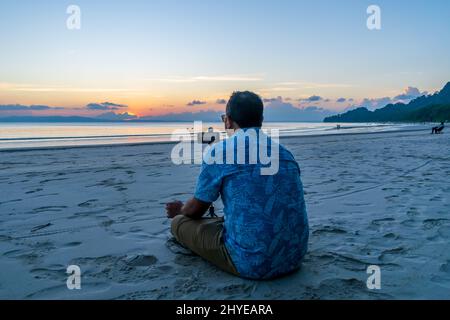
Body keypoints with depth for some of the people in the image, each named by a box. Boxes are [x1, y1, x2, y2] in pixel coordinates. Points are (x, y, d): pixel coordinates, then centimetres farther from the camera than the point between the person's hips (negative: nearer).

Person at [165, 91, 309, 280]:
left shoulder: (220, 151, -9)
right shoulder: (284, 152, 8)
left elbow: (196, 209, 4)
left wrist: (180, 210, 29)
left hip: (252, 264, -7)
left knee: (180, 223, 11)